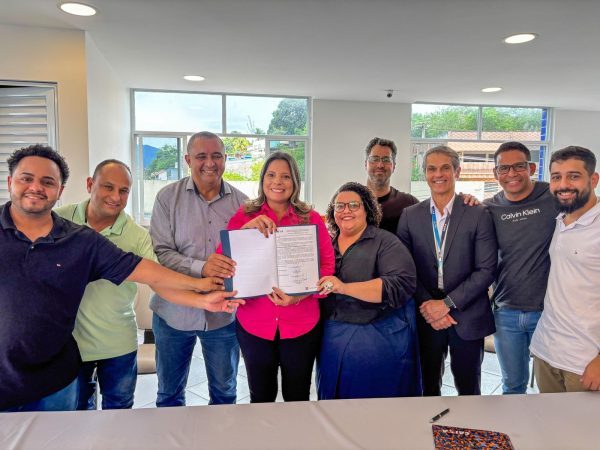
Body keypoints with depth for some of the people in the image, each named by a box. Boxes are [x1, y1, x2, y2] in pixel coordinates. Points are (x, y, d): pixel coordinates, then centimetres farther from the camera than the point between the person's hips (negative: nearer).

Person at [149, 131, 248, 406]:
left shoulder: (241, 202, 0)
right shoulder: (168, 197, -5)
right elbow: (160, 252, -12)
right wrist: (201, 268, -27)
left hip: (223, 314, 1)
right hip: (174, 311, 0)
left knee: (224, 392, 19)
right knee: (169, 393, 20)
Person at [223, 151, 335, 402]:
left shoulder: (311, 218, 0)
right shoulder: (244, 216, 1)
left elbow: (326, 266, -2)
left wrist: (300, 294, -18)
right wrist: (247, 229, -22)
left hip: (301, 325, 0)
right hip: (254, 324, 0)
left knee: (297, 399, 16)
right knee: (261, 399, 16)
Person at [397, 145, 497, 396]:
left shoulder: (478, 215, -5)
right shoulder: (410, 216, 1)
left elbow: (486, 270, -8)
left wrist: (447, 303, -13)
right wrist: (427, 306, -9)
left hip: (467, 316, -1)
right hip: (426, 317, 2)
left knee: (468, 389, 13)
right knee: (429, 387, 15)